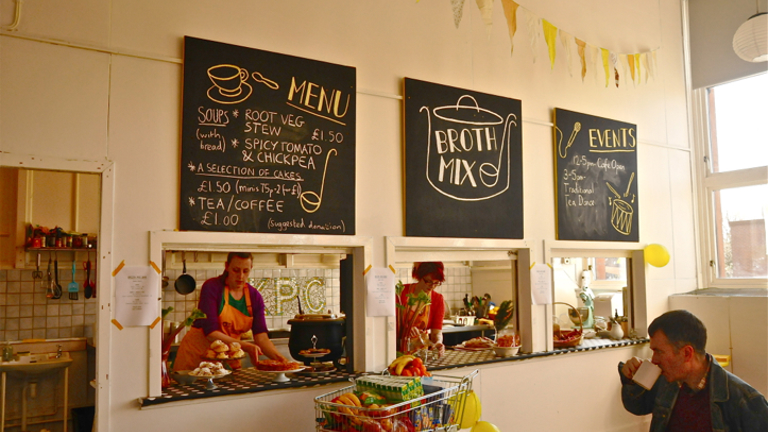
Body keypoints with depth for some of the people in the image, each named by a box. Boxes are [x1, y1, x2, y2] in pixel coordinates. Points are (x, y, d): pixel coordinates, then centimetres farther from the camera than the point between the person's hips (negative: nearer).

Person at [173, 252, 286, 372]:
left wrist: (279, 358, -26)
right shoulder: (211, 287, -14)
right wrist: (244, 346, -32)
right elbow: (210, 332, -21)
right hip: (198, 355, -3)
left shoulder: (255, 297, -2)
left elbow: (261, 337, -8)